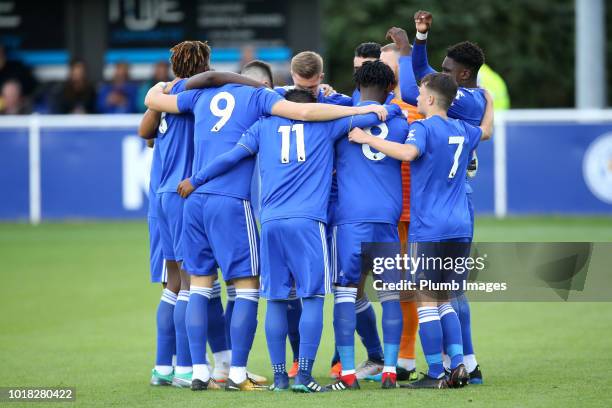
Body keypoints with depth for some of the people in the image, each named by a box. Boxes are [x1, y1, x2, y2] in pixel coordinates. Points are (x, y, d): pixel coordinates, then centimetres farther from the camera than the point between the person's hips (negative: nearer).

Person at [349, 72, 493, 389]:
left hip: (428, 229, -7)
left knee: (426, 302, -3)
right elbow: (486, 130, 37)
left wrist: (368, 139, -20)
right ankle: (458, 365, 4)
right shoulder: (462, 131, 14)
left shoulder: (424, 127, -8)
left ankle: (435, 374, -4)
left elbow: (408, 152, -29)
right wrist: (488, 101, 55)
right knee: (444, 302, 15)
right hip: (460, 229, 7)